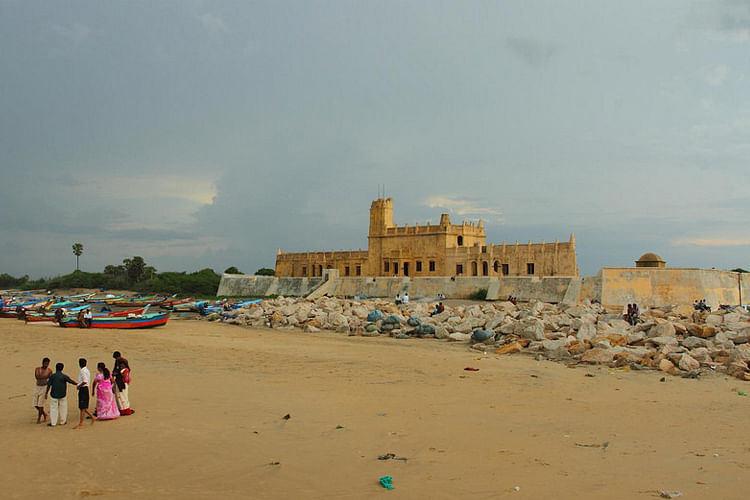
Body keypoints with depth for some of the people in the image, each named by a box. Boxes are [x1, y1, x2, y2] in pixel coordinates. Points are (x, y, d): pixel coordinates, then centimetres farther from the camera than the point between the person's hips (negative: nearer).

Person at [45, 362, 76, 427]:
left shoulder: (52, 376, -7)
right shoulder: (64, 376, -7)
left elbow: (49, 385, -5)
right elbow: (71, 381, -1)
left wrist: (46, 393, 6)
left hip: (54, 395, 0)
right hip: (62, 395, 0)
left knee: (53, 408, 6)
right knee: (63, 408, 13)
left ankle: (53, 423, 6)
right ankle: (63, 421, 19)